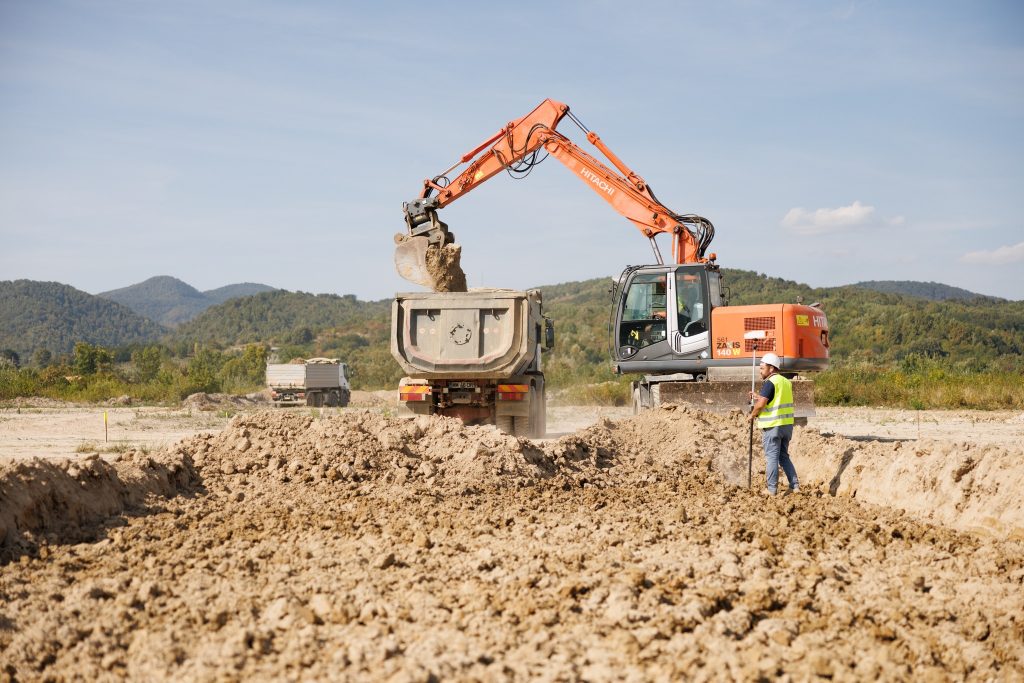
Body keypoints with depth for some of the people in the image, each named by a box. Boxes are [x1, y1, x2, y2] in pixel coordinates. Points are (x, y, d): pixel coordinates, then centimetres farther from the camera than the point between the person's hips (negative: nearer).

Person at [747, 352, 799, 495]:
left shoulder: (770, 383, -13)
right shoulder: (786, 382, 14)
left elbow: (761, 404, -20)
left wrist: (752, 415, -4)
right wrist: (757, 396, 23)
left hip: (772, 426, -8)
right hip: (787, 424, 8)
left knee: (771, 457, -1)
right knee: (784, 456, 16)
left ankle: (772, 489, 2)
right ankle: (795, 485, 10)